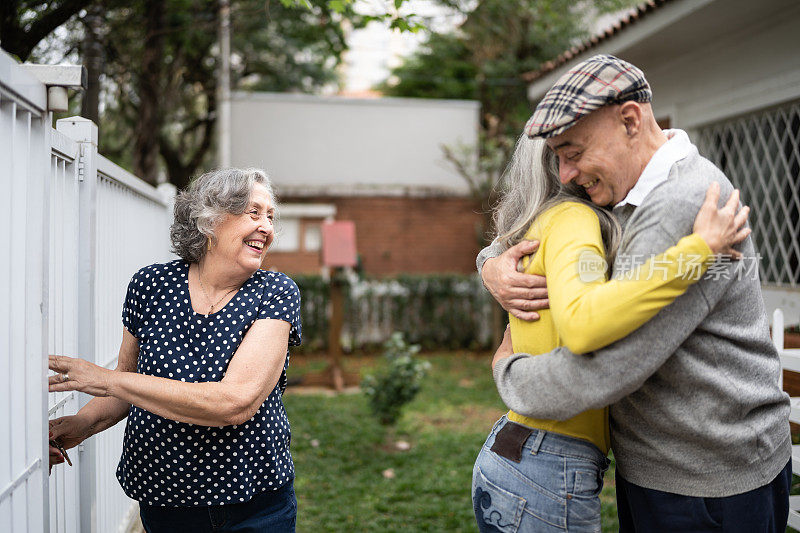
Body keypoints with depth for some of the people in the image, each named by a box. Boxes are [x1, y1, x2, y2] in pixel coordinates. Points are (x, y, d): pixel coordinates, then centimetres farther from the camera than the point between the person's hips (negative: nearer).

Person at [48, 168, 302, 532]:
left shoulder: (276, 293, -14)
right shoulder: (151, 285, -6)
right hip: (161, 499, 3)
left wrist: (107, 380, -24)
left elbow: (236, 402, -27)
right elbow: (128, 378, 9)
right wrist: (84, 423, -11)